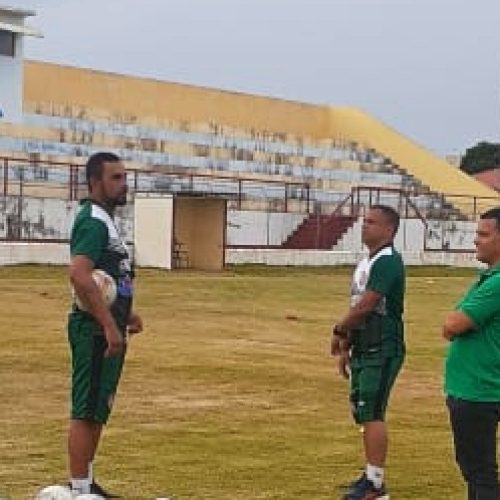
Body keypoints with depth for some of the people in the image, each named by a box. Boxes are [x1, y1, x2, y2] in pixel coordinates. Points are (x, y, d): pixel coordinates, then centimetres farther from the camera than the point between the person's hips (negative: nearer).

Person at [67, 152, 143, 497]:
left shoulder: (104, 221, 17)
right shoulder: (93, 222, -16)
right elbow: (80, 275, -29)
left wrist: (125, 314, 20)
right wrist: (109, 326, -29)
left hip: (107, 329, 10)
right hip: (95, 330, -10)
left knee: (97, 410, 16)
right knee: (86, 411, -6)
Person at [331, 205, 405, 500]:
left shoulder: (388, 261, -16)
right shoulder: (367, 263, 16)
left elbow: (365, 306, -21)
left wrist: (339, 332, -9)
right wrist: (347, 346, 18)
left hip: (382, 352, -10)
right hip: (364, 351, 10)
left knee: (372, 414, -10)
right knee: (364, 413, 14)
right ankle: (372, 476, 23)